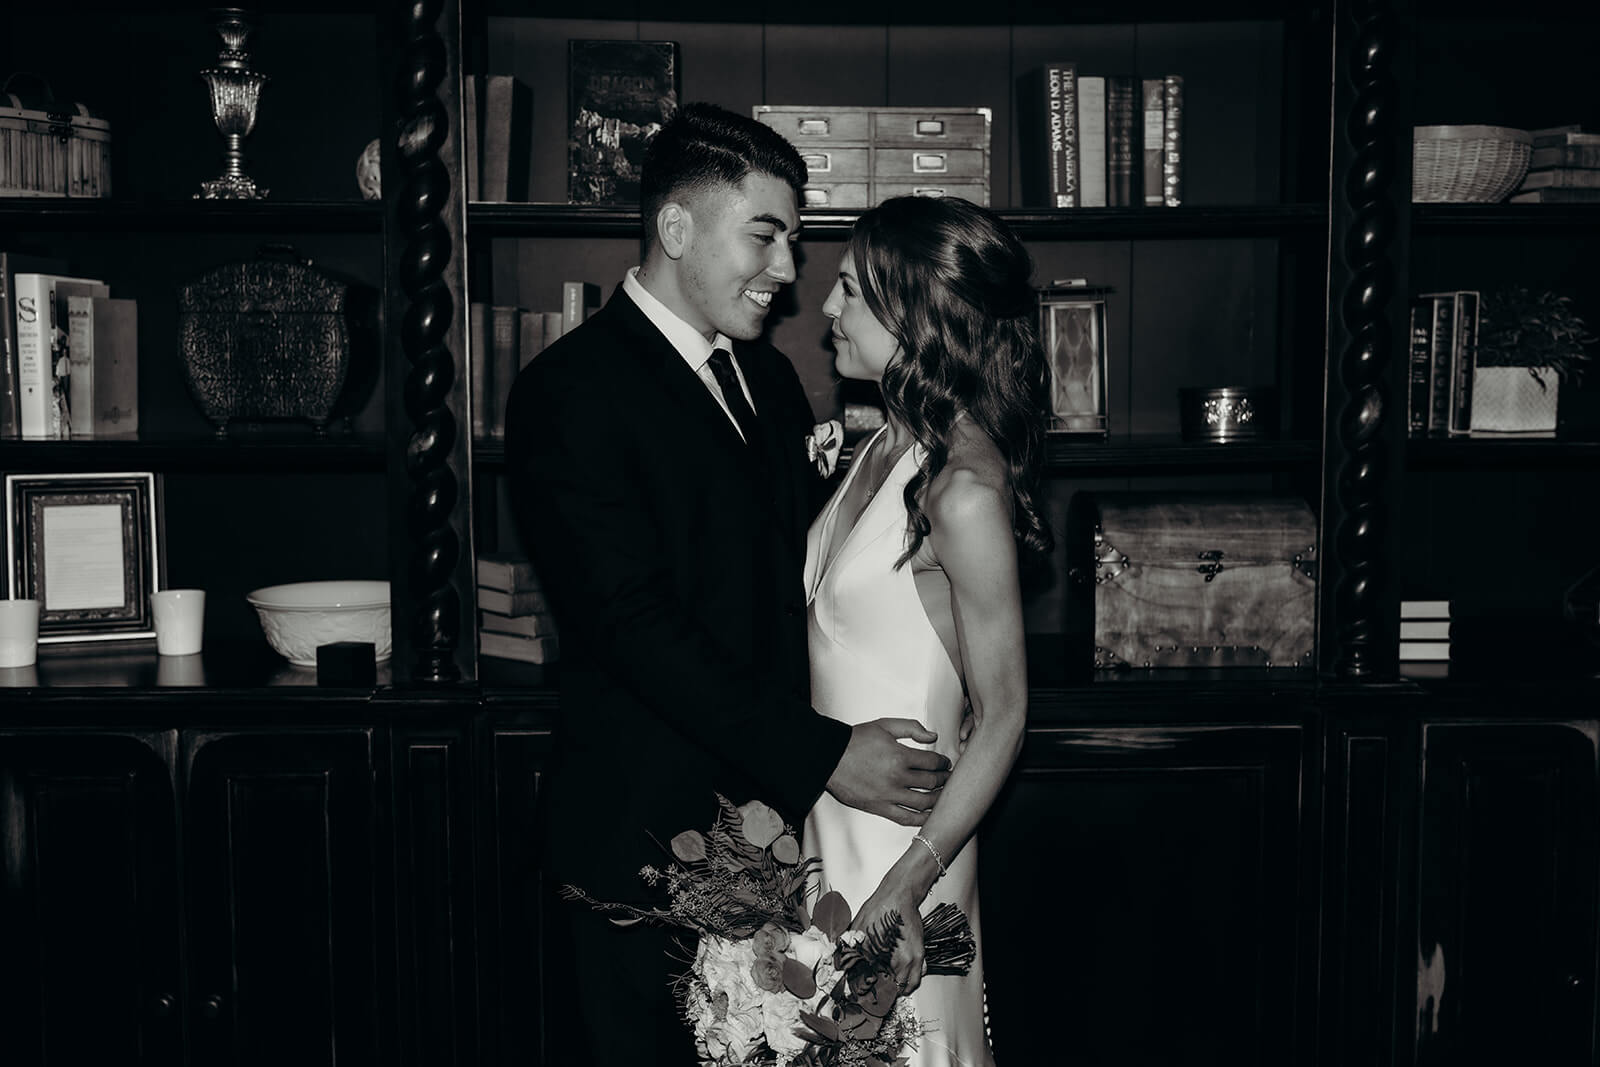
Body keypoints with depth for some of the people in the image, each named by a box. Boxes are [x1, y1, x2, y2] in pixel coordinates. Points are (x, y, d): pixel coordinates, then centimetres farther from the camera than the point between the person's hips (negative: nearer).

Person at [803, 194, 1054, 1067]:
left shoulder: (964, 488, -21)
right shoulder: (886, 447, 5)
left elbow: (1001, 716, -18)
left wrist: (905, 886, -20)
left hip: (902, 832, -8)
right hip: (828, 820, 8)